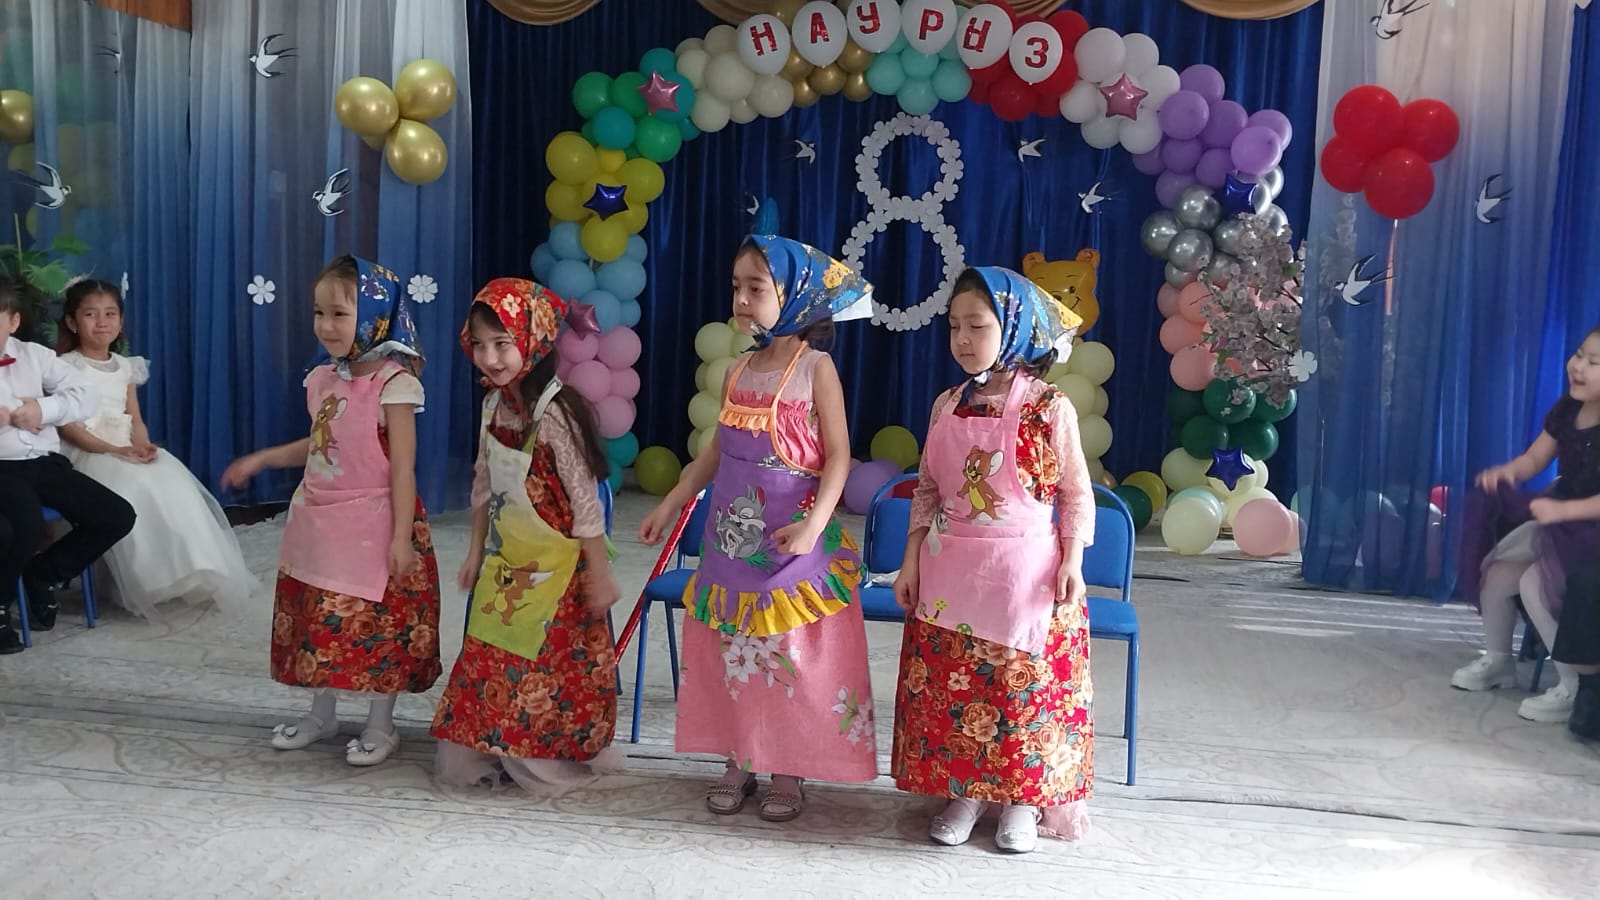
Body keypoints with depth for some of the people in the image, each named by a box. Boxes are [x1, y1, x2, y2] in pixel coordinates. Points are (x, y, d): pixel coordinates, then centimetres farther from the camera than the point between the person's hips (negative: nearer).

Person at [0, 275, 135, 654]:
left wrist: (44, 409, -9)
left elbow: (85, 395, 8)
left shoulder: (35, 355, 13)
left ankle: (43, 574, 14)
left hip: (47, 463, 5)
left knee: (118, 516, -8)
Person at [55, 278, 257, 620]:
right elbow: (68, 427, -10)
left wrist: (143, 446, -11)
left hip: (127, 452, 5)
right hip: (88, 453, -5)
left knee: (173, 483, -22)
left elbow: (135, 420, 12)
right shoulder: (67, 366, -3)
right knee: (136, 490, -32)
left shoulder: (125, 366, 15)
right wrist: (114, 450, -21)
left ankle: (189, 570, -17)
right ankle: (149, 579, -27)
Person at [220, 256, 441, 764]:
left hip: (372, 524, -7)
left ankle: (380, 726, 17)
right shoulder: (323, 380, 7)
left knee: (376, 626, 2)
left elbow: (402, 466, -16)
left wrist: (402, 535, -18)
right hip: (319, 521, 7)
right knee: (319, 624, 15)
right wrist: (261, 460, 19)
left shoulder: (393, 383, -15)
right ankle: (321, 714, 32)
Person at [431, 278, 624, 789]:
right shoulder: (493, 404, 2)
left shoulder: (554, 412, -21)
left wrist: (599, 574, -17)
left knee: (550, 670, 3)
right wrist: (476, 553, 16)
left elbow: (585, 499, -19)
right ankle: (490, 751, 30)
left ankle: (551, 758, 22)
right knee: (491, 663, 13)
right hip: (505, 560, 7)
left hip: (555, 566, -7)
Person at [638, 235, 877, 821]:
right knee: (732, 654, 11)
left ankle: (788, 775, 17)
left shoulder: (815, 367, -9)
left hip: (793, 542, -5)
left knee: (793, 658, 3)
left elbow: (838, 455, -11)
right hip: (732, 536, 6)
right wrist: (670, 506, 14)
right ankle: (737, 764, 25)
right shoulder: (739, 372, 8)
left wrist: (814, 524, -21)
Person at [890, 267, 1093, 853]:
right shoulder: (947, 407, 5)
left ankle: (1024, 799, 19)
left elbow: (1076, 493, -2)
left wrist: (1072, 561, -9)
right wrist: (912, 560, 7)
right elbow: (927, 490, 11)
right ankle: (964, 791, 23)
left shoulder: (1049, 409, -8)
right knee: (950, 685, 7)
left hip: (1026, 573, -4)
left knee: (1025, 684, 2)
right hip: (951, 571, 4)